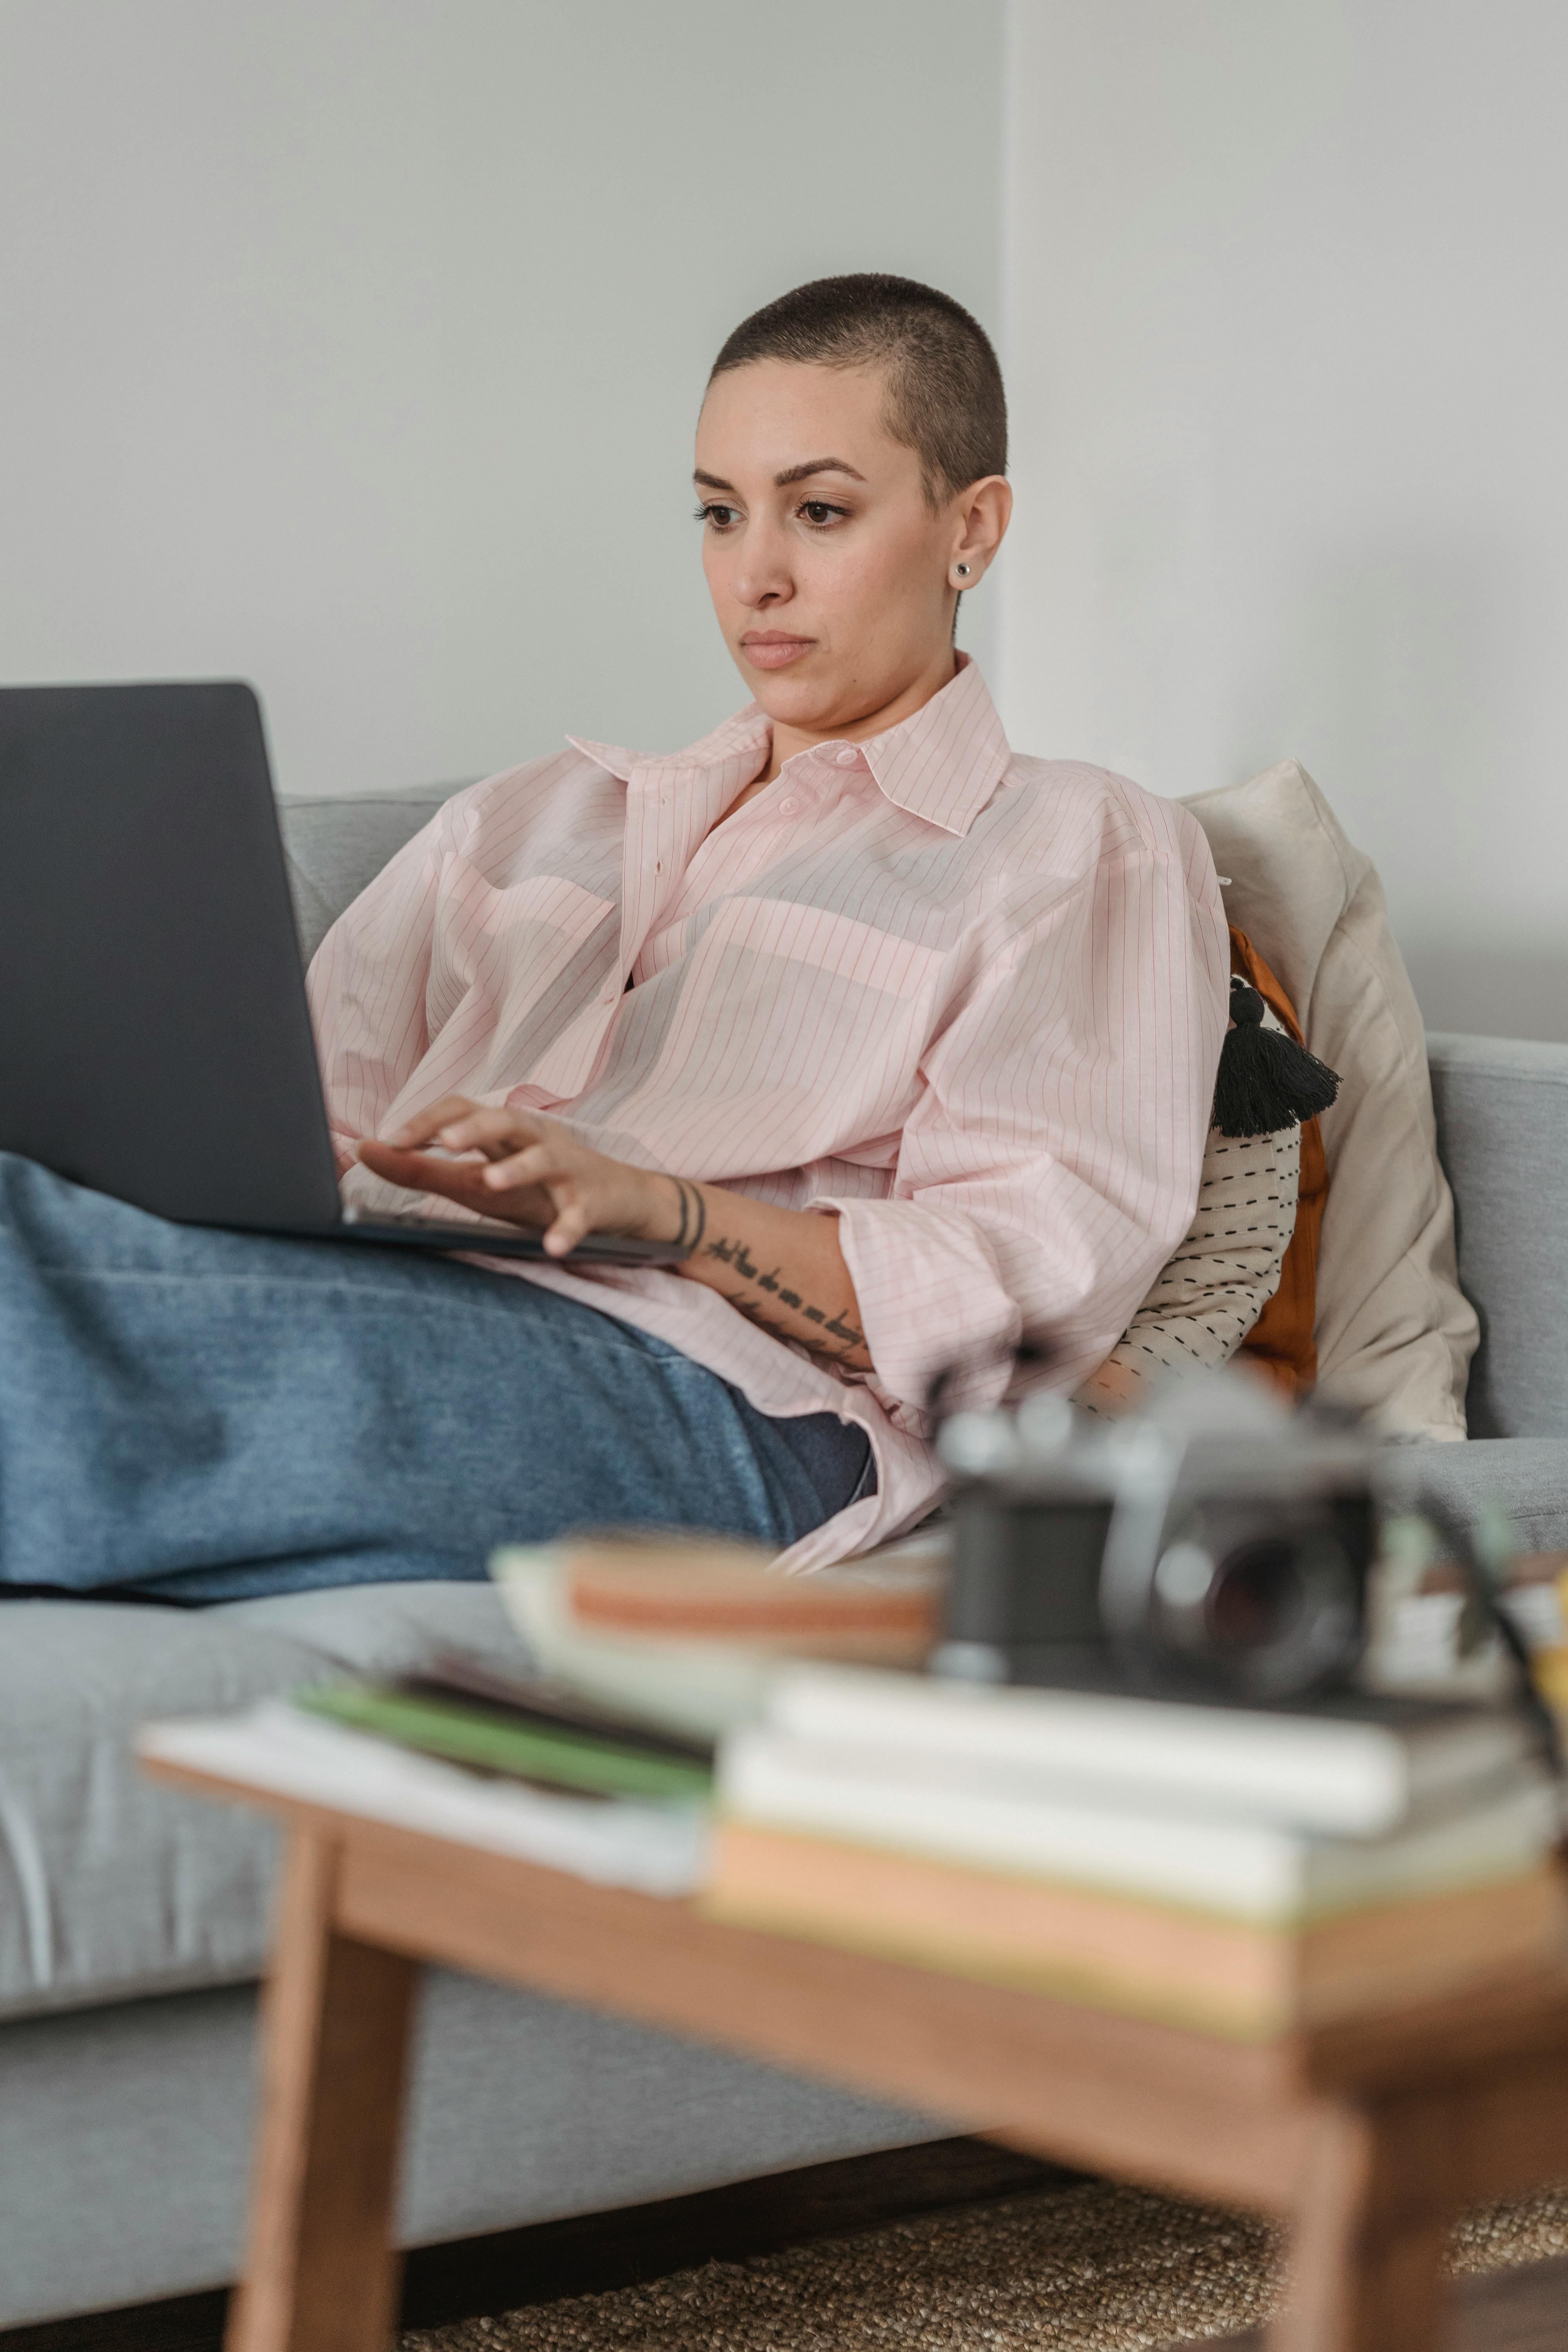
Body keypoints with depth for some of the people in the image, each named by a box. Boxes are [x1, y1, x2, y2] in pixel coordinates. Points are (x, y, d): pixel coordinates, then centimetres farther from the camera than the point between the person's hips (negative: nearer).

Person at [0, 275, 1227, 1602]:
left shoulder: (1089, 853, 17)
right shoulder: (537, 818, 34)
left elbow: (1030, 1282, 1)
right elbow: (317, 1090, 21)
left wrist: (654, 1208, -15)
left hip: (699, 1396, -5)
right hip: (383, 1309, 5)